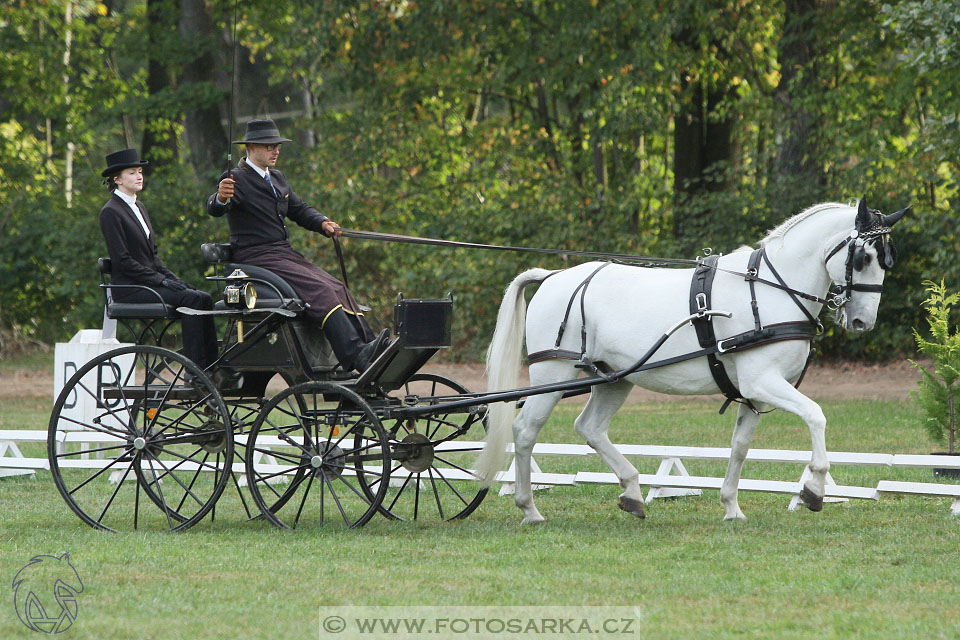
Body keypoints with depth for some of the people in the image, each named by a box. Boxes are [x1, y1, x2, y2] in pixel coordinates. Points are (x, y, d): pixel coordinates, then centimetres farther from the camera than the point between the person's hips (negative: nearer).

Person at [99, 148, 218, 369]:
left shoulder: (139, 207, 19)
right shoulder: (111, 212, -9)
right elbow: (122, 260, -15)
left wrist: (172, 278, 4)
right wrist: (162, 281, -17)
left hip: (150, 282, 8)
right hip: (130, 288, -8)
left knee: (204, 298, -13)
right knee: (192, 299, -25)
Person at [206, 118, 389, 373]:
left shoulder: (277, 178, 20)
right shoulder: (237, 179, -7)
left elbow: (299, 209, 26)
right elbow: (215, 209, -24)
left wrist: (322, 223, 6)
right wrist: (220, 198, -50)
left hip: (286, 254, 9)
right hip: (258, 259, -9)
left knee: (338, 289, -11)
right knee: (320, 291, -26)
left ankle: (368, 345, -21)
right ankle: (358, 356, -37)